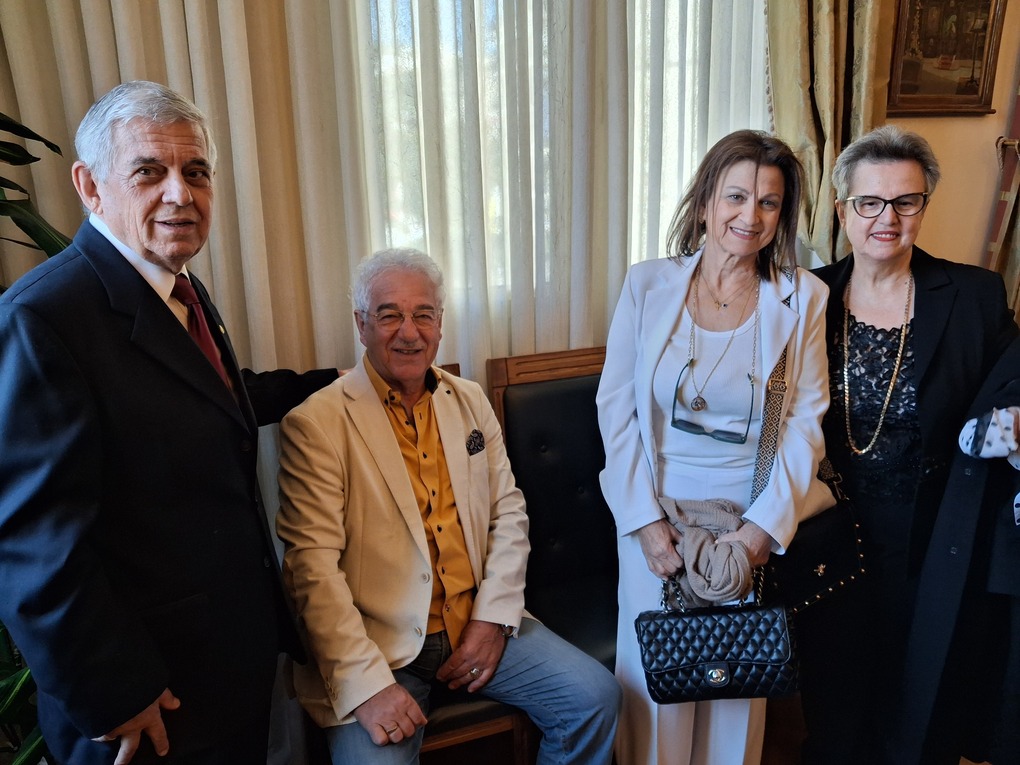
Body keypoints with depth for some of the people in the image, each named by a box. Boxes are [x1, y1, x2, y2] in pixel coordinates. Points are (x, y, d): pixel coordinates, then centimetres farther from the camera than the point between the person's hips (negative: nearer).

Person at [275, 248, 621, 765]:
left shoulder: (470, 402, 9)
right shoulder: (315, 424, -9)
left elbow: (508, 513, 9)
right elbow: (312, 564, -14)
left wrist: (494, 616, -3)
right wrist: (368, 682, -19)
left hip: (479, 627, 5)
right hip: (377, 643, -4)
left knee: (595, 696, -7)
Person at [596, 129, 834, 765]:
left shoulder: (803, 297, -4)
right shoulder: (649, 285, -6)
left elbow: (806, 420, -4)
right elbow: (617, 407, -6)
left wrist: (766, 525, -12)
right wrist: (645, 519, -11)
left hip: (754, 516, 1)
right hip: (655, 508, 0)